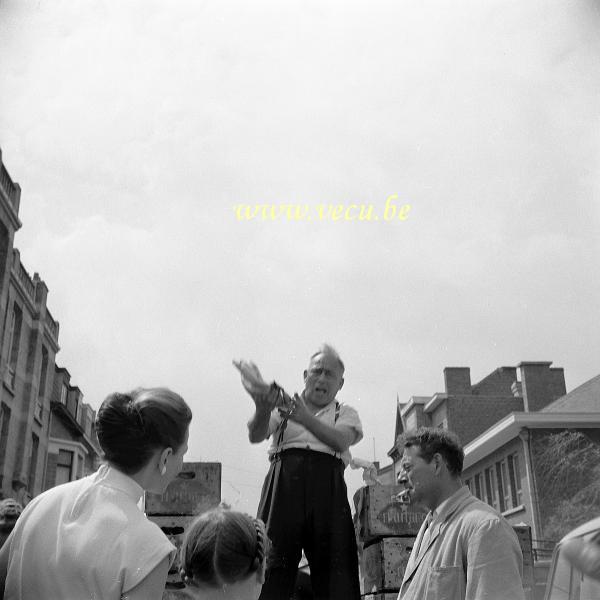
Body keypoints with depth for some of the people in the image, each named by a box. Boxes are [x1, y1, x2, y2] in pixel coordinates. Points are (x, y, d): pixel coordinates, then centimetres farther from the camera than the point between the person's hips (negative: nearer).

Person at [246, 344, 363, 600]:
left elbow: (340, 441, -4)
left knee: (333, 562, -5)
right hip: (283, 481, -1)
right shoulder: (283, 407, 19)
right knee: (272, 560, -8)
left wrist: (305, 418, -20)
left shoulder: (345, 413, 20)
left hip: (327, 486, 1)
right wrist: (262, 411, -22)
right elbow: (255, 436, 0)